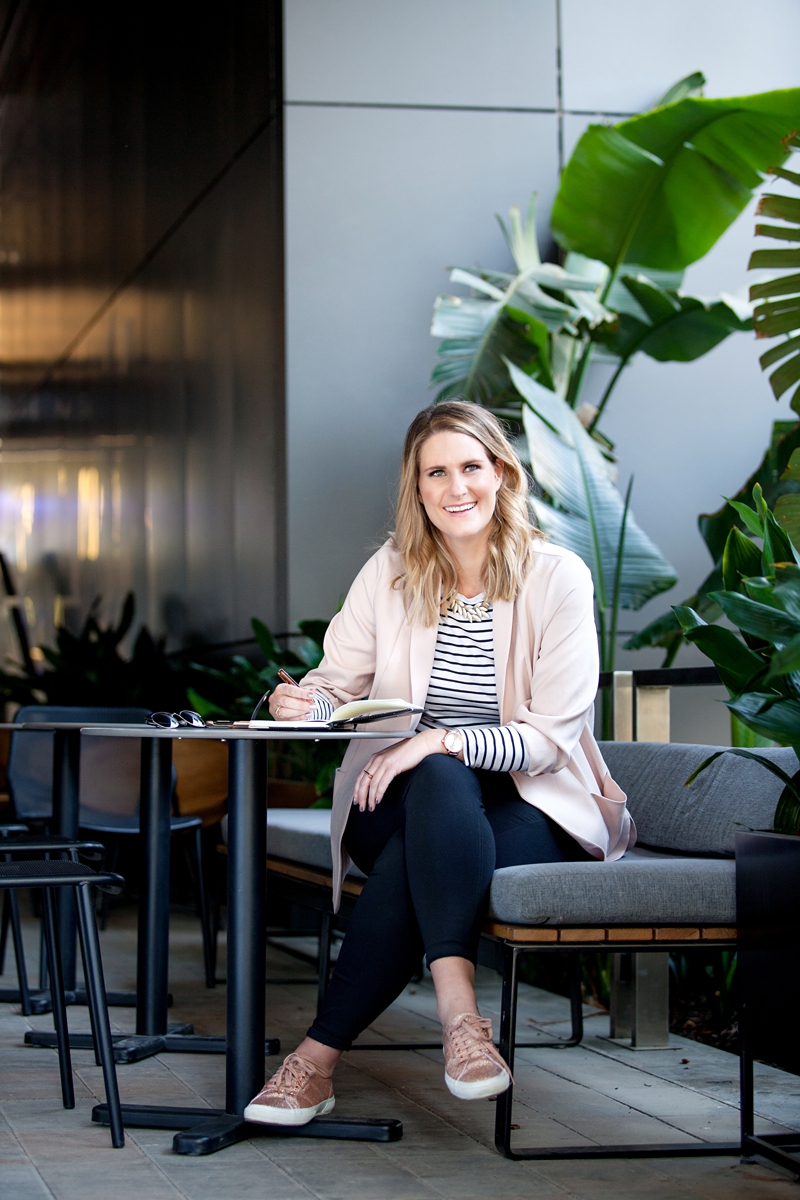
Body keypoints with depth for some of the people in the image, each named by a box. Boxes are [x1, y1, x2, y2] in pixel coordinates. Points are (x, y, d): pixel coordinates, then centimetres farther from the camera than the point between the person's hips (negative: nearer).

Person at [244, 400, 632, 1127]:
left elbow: (553, 738, -12)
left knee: (413, 862, -34)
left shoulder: (557, 578, -6)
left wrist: (440, 742, -26)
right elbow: (337, 685, 3)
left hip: (532, 809, -2)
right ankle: (458, 1011, -44)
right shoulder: (391, 573, 5)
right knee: (438, 783, -35)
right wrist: (303, 702, -23)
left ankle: (321, 1057, -32)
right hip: (404, 802, 2)